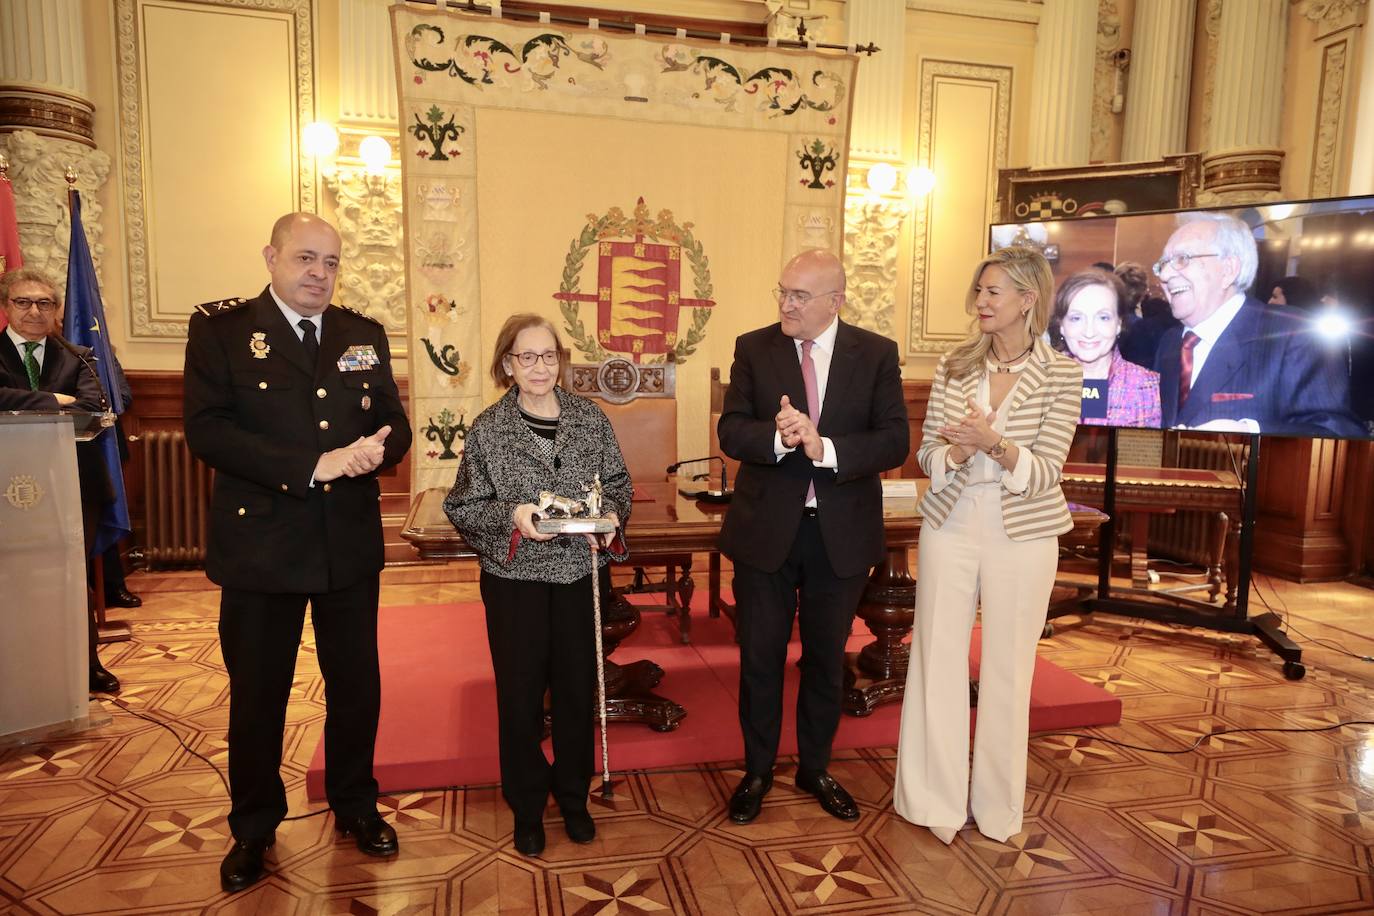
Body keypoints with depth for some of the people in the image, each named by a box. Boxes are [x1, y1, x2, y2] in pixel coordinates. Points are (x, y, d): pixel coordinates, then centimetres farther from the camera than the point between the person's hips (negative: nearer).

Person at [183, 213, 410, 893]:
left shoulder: (365, 334, 8)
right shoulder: (219, 328, -4)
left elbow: (395, 424, 6)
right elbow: (207, 430, -15)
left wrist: (376, 448, -18)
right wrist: (312, 466, -23)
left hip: (350, 544, 3)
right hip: (259, 546, -3)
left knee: (357, 684, 15)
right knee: (257, 694, 13)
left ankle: (355, 805, 38)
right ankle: (253, 828, 35)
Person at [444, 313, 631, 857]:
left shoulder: (591, 418, 1)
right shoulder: (486, 430, -5)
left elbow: (618, 481, 9)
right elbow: (462, 507, -3)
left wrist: (612, 513, -11)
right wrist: (510, 515, -20)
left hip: (580, 573, 2)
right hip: (515, 578, -2)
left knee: (577, 688, 12)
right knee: (520, 694, 8)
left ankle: (573, 797, 33)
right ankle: (527, 807, 29)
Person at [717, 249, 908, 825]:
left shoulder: (876, 355, -3)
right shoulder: (753, 349, -2)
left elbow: (894, 442, -11)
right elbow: (731, 432, -8)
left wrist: (826, 449, -27)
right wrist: (778, 437, -28)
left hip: (842, 532, 1)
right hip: (766, 527, 0)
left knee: (826, 656, 16)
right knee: (760, 657, 11)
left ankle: (814, 769, 37)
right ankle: (757, 771, 32)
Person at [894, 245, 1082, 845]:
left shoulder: (1062, 374, -4)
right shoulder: (955, 365, 3)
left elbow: (1045, 471, -9)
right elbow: (927, 453, 3)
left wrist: (995, 444, -26)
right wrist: (958, 451, -18)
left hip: (1022, 535, -2)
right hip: (950, 526, 2)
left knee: (1007, 668, 9)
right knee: (937, 659, 6)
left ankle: (997, 805, 28)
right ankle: (937, 797, 22)